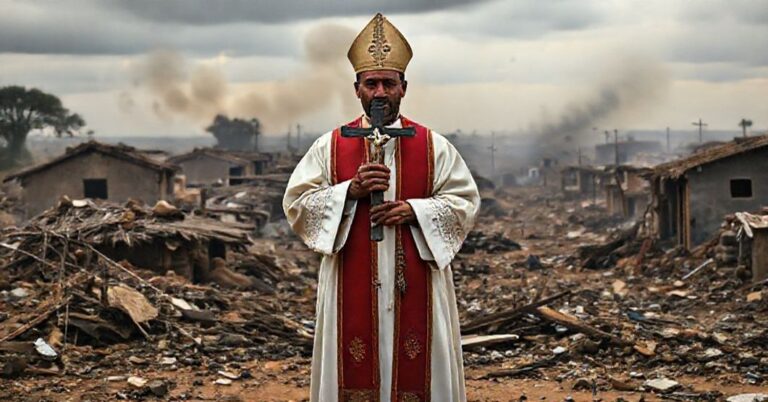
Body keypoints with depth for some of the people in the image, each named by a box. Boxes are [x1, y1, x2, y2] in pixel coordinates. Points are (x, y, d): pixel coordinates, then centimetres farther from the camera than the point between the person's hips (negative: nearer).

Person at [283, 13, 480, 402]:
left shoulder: (434, 146, 4)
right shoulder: (330, 146, 4)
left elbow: (465, 202, 2)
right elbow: (296, 203, 0)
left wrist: (415, 210, -14)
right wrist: (350, 190, -14)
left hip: (415, 285, 0)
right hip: (352, 286, 0)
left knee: (415, 370, 4)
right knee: (354, 371, 3)